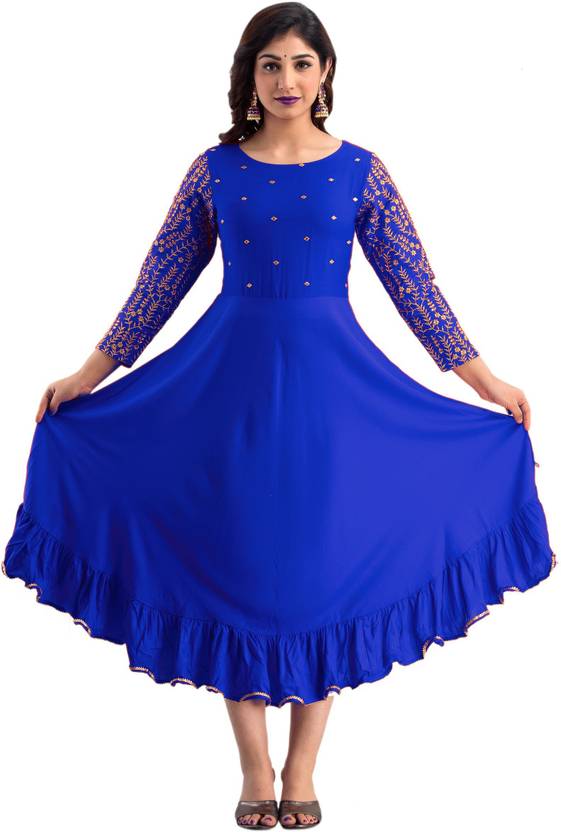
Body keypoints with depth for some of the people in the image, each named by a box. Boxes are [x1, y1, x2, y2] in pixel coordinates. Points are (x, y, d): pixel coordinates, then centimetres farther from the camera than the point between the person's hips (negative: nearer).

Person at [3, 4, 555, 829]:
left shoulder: (361, 170, 2)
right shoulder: (214, 169, 3)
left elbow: (414, 284, 3)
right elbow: (160, 283, 7)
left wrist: (485, 379, 0)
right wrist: (90, 373, 6)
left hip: (330, 377, 0)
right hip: (230, 376, 1)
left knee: (322, 555, 4)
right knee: (235, 554, 3)